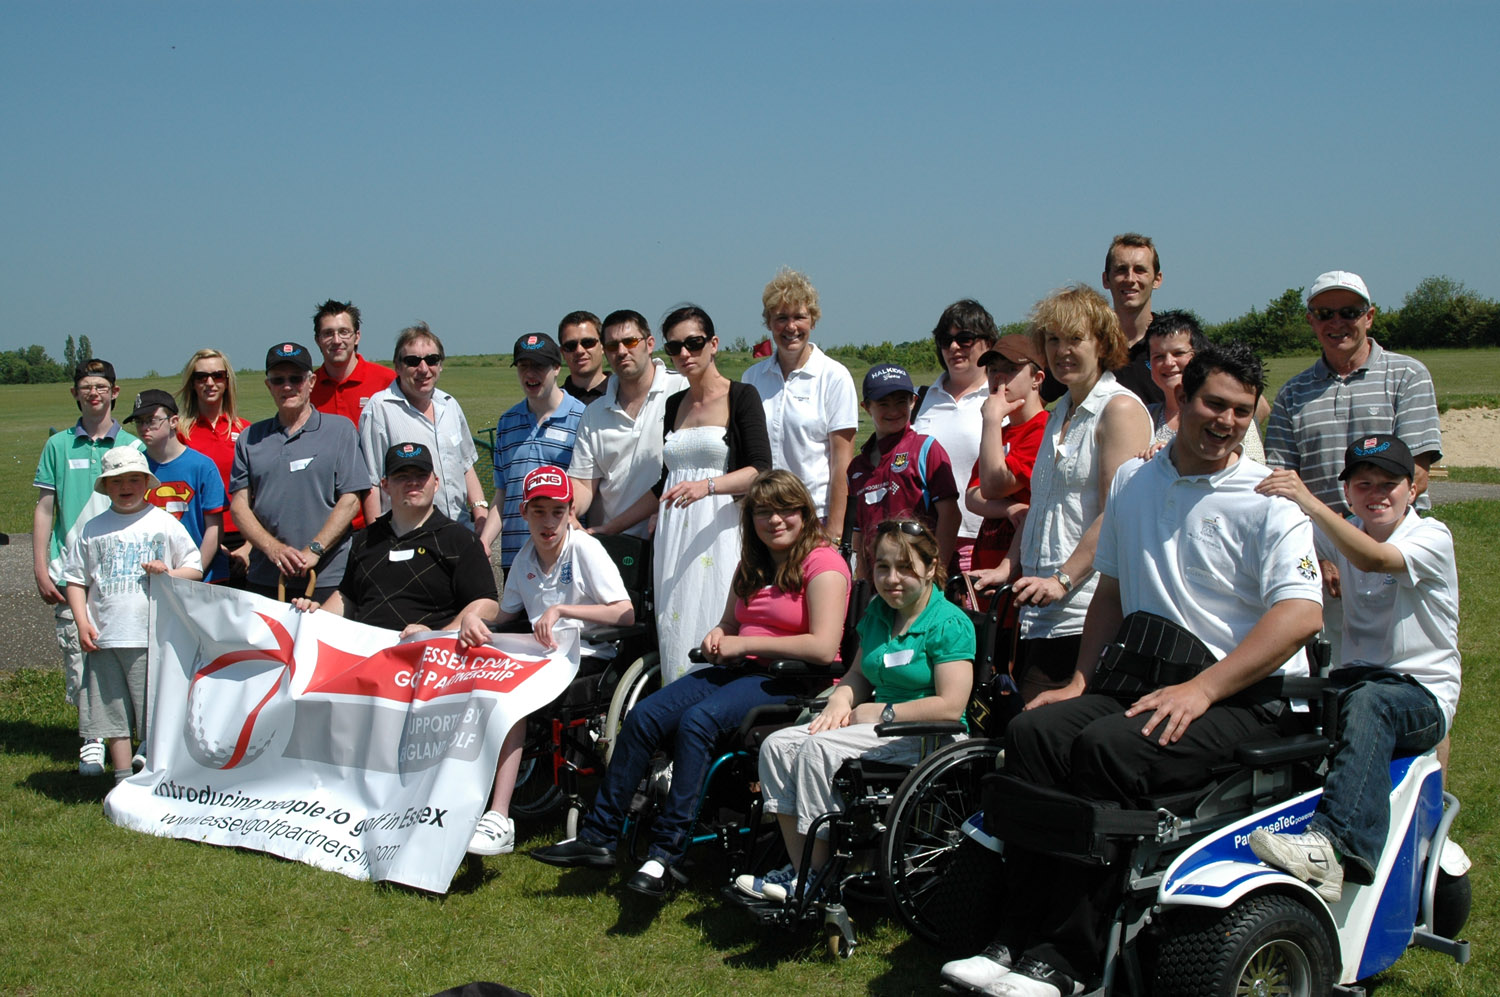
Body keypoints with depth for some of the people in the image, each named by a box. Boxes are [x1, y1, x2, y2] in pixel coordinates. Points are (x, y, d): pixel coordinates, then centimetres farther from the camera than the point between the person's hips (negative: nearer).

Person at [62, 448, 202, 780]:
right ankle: (123, 781, 15)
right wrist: (82, 623, 1)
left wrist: (168, 573, -12)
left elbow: (195, 569, 8)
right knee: (112, 713, 6)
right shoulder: (93, 530, 10)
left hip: (154, 637, -2)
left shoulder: (165, 524, 6)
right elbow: (75, 579, 12)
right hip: (105, 638, 2)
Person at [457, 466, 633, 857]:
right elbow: (506, 613, 25)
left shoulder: (585, 549, -5)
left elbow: (626, 614, -14)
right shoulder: (525, 558, 14)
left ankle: (499, 821, -39)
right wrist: (474, 616, 2)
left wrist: (561, 609, -21)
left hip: (588, 658, -6)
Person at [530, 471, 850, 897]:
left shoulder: (822, 563, -7)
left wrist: (744, 644, -13)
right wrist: (717, 637, 2)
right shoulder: (753, 566, 20)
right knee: (644, 715, -13)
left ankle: (667, 852, -29)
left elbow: (824, 648, -19)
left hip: (793, 681, -8)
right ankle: (598, 836, -8)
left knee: (697, 721, -32)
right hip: (740, 671, 8)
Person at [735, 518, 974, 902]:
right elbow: (858, 673, 25)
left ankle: (815, 879, -18)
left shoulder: (949, 623, -11)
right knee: (777, 745, -10)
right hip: (878, 723, 9)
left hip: (925, 738, -9)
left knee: (820, 749, -27)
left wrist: (881, 712, -14)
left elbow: (950, 706, -20)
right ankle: (800, 869, -14)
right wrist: (840, 701, 1)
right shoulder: (877, 612, 14)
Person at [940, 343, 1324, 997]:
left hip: (1245, 697, -5)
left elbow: (1301, 613, -16)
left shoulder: (1267, 499, -4)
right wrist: (1080, 682, 11)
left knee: (1105, 749, -31)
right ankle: (1018, 939, -20)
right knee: (1032, 732, -22)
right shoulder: (1132, 481, 15)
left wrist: (1201, 688, -23)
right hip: (1142, 675, 6)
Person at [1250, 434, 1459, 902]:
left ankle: (1335, 845, -55)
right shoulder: (1345, 532, 12)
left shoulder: (1432, 536, -5)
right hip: (1359, 675, 5)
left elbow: (1374, 559, -27)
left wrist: (1308, 501, -39)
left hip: (1424, 692, -5)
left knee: (1368, 702, -39)